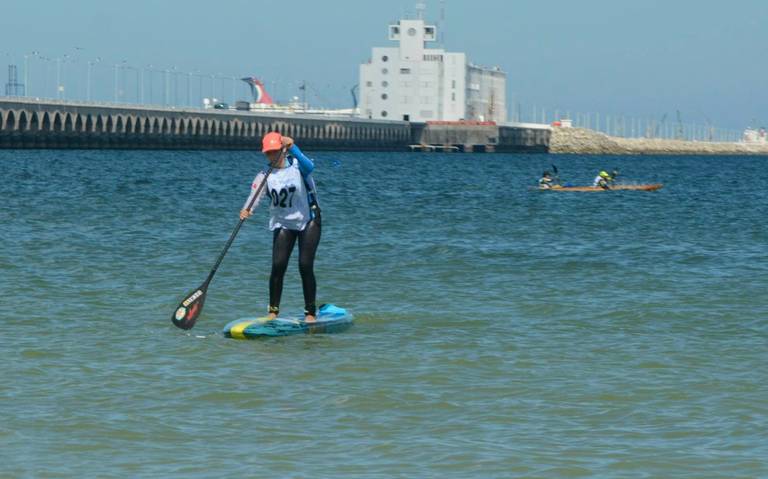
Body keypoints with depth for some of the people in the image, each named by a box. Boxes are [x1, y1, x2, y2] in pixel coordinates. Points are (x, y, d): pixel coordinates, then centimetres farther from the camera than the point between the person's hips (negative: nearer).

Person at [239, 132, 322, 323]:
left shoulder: (296, 165, -10)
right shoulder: (264, 176, -4)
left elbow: (309, 167, -34)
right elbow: (255, 195, -20)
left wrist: (293, 148, -47)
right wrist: (246, 210, -42)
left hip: (308, 221, -2)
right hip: (283, 223, 2)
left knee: (305, 266, -9)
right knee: (278, 266, -10)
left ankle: (311, 312, 1)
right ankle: (273, 311, -1)